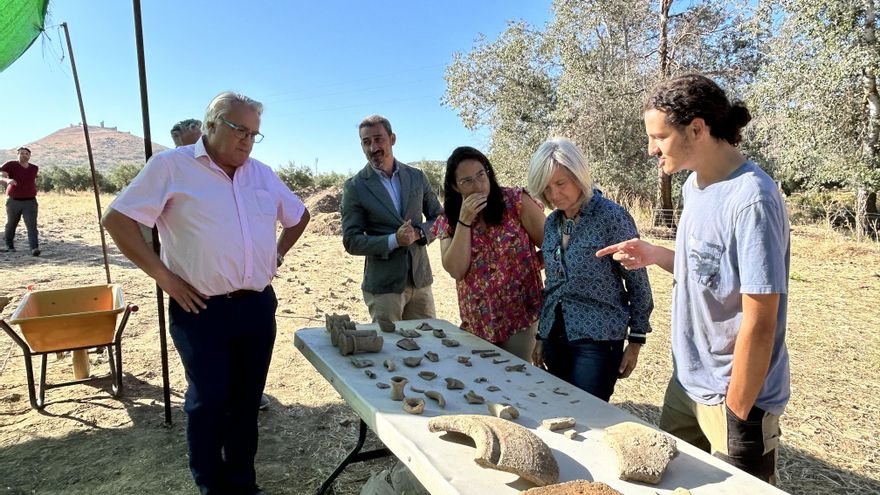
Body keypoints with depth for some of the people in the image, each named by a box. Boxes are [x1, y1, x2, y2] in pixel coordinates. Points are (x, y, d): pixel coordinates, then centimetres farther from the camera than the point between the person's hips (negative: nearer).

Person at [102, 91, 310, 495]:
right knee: (208, 401, 7)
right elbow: (117, 220, -7)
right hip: (202, 310, -4)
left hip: (258, 307, 5)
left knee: (247, 400, 14)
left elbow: (299, 215, 24)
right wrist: (163, 275, -10)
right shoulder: (171, 166, -6)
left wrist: (278, 254, 12)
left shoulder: (262, 174, 10)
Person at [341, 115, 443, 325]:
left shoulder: (417, 177, 5)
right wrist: (394, 240, -20)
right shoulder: (355, 187, -5)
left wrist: (419, 233, -10)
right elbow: (351, 241, -7)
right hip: (383, 286, -3)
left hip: (420, 280, 4)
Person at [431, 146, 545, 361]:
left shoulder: (516, 201, -9)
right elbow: (456, 270, -13)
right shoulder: (448, 221, 0)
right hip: (477, 322, 3)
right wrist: (464, 220, -16)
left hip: (520, 315, -2)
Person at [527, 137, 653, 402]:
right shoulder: (552, 223, 8)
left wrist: (636, 341, -6)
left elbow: (638, 283, -7)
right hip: (555, 337, 6)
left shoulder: (611, 217, -10)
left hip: (597, 339, -6)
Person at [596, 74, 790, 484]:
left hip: (734, 397, -8)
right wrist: (655, 255, -3)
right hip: (686, 383, 8)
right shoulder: (694, 185, 2)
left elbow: (759, 325, -23)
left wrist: (737, 416, -18)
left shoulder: (751, 200, -24)